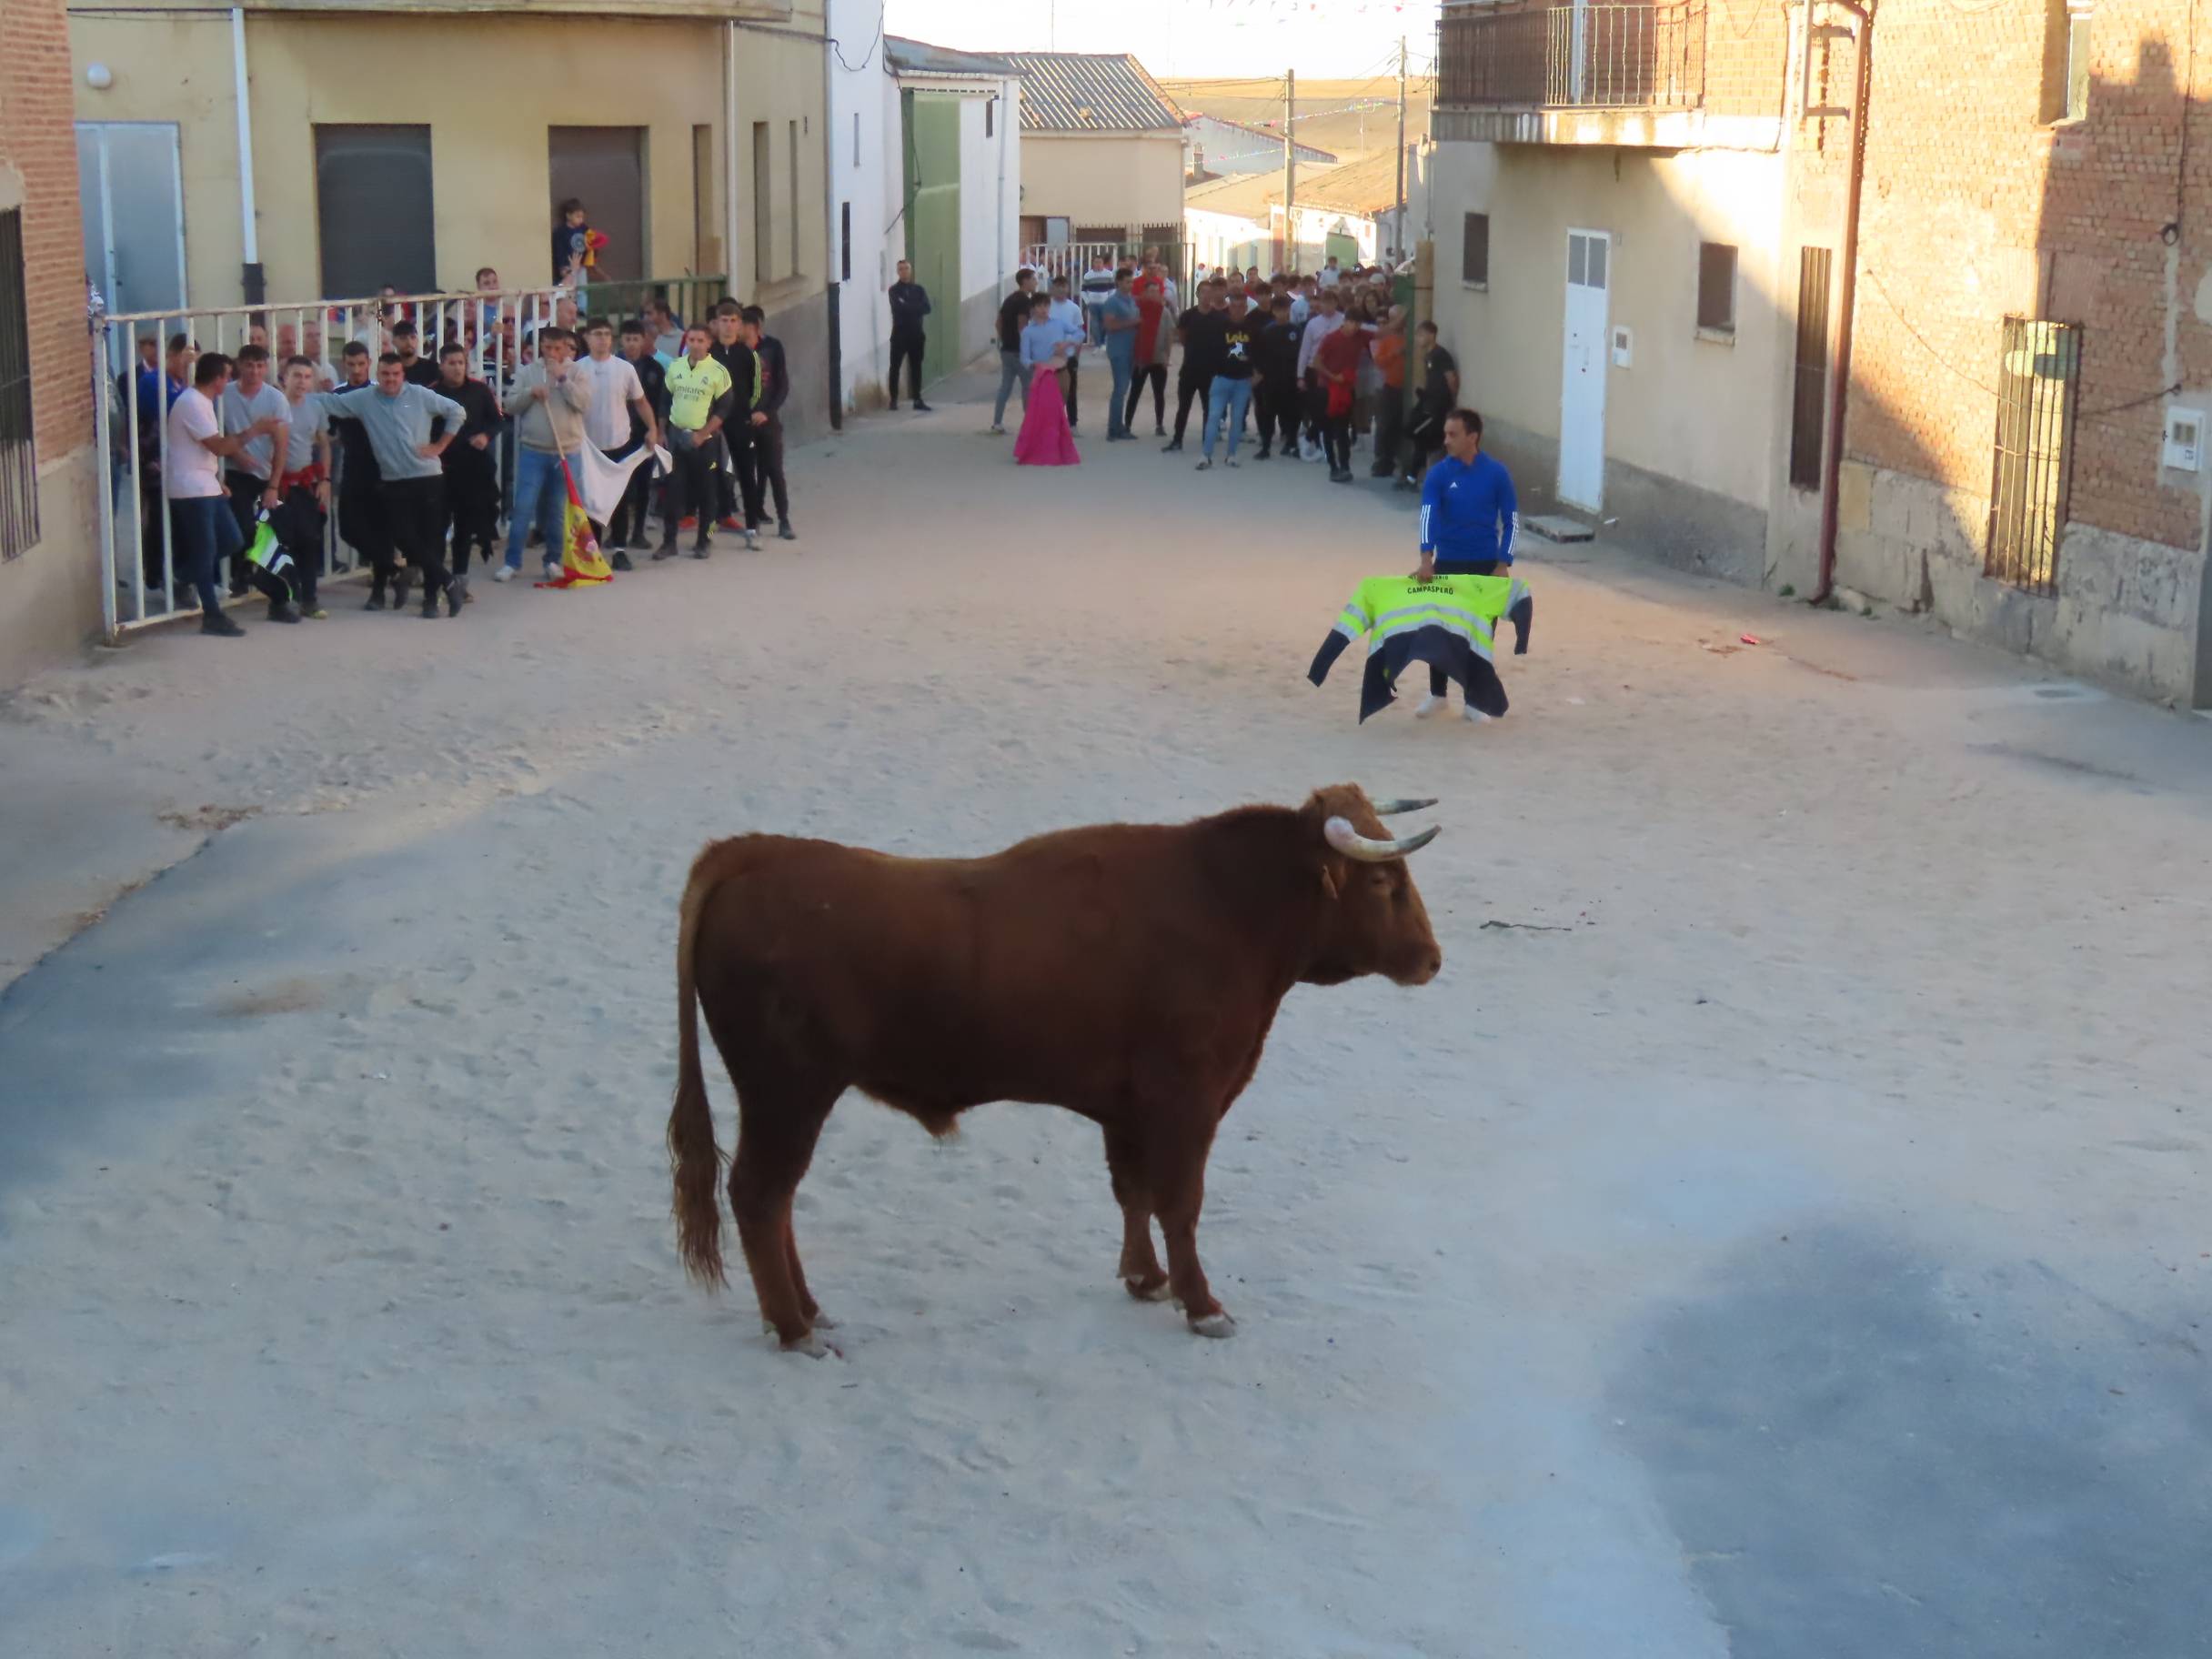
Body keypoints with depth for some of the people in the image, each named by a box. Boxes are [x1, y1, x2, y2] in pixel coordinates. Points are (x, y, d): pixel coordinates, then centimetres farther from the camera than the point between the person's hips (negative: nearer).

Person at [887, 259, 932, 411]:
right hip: (899, 334, -3)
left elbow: (926, 308, -5)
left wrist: (907, 307, -12)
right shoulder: (894, 290, -1)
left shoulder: (919, 289, 10)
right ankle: (893, 399, 5)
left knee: (916, 367, 5)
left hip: (916, 334, 3)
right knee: (895, 367, -1)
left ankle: (917, 400, 8)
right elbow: (898, 308, -17)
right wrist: (915, 308, -12)